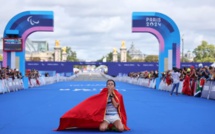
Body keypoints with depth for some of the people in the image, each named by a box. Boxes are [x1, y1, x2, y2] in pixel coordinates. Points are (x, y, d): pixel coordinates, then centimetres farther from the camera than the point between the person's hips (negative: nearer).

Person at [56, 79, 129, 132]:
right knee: (102, 128, -33)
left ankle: (113, 126, 3)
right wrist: (108, 94, -14)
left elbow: (115, 105, -13)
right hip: (106, 116, 0)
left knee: (121, 129, -31)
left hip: (115, 116, 0)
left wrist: (111, 95, -13)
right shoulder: (103, 94, 2)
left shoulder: (118, 95, 1)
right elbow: (103, 104, -12)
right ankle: (108, 125, 2)